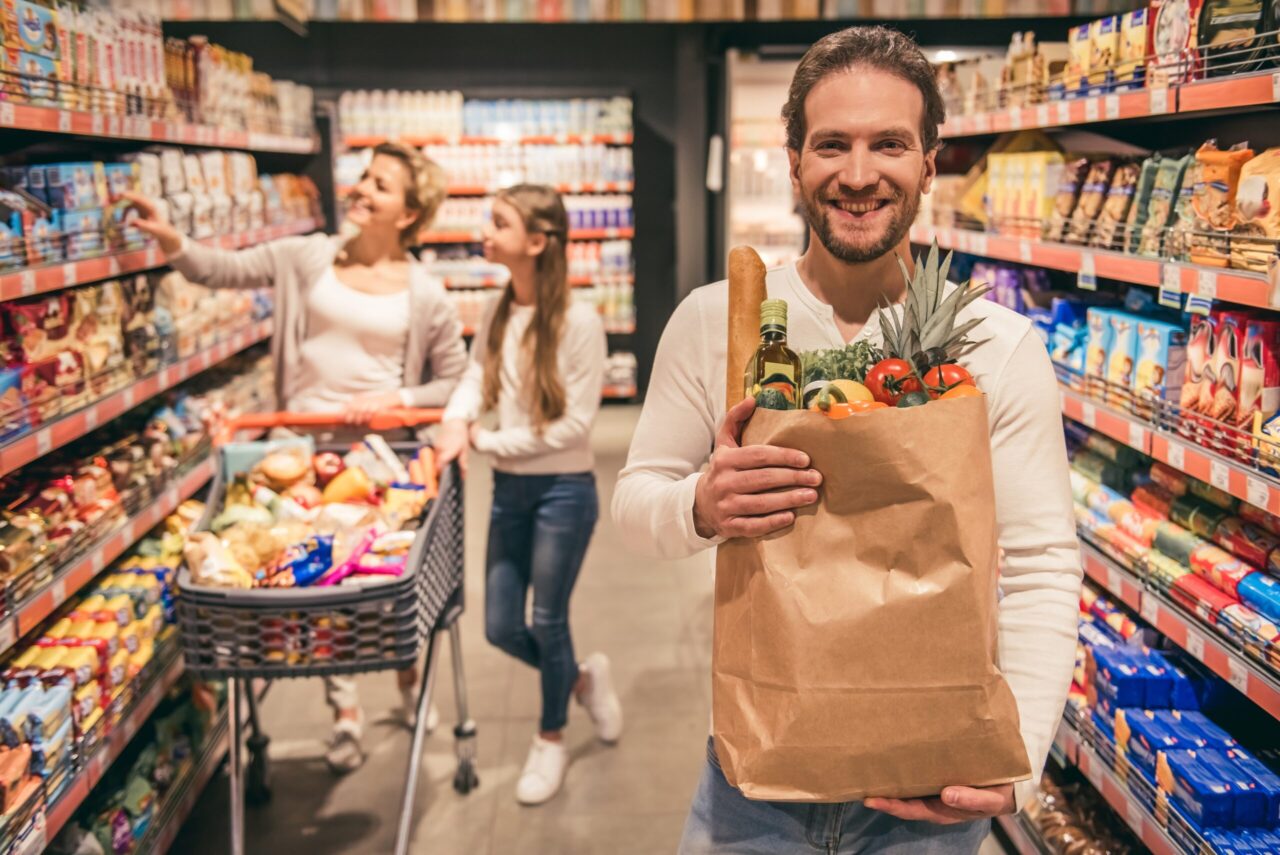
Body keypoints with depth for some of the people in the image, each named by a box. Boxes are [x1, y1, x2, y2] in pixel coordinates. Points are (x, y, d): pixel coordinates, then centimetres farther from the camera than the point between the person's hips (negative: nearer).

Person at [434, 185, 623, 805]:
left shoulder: (578, 321, -16)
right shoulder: (497, 314, 3)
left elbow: (574, 424, -16)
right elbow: (474, 378, -1)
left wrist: (488, 441, -15)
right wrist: (457, 422, -24)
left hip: (564, 488, -6)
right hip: (509, 488, 6)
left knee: (547, 621, 7)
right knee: (500, 628, 10)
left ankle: (551, 738, 31)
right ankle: (583, 679, 38)